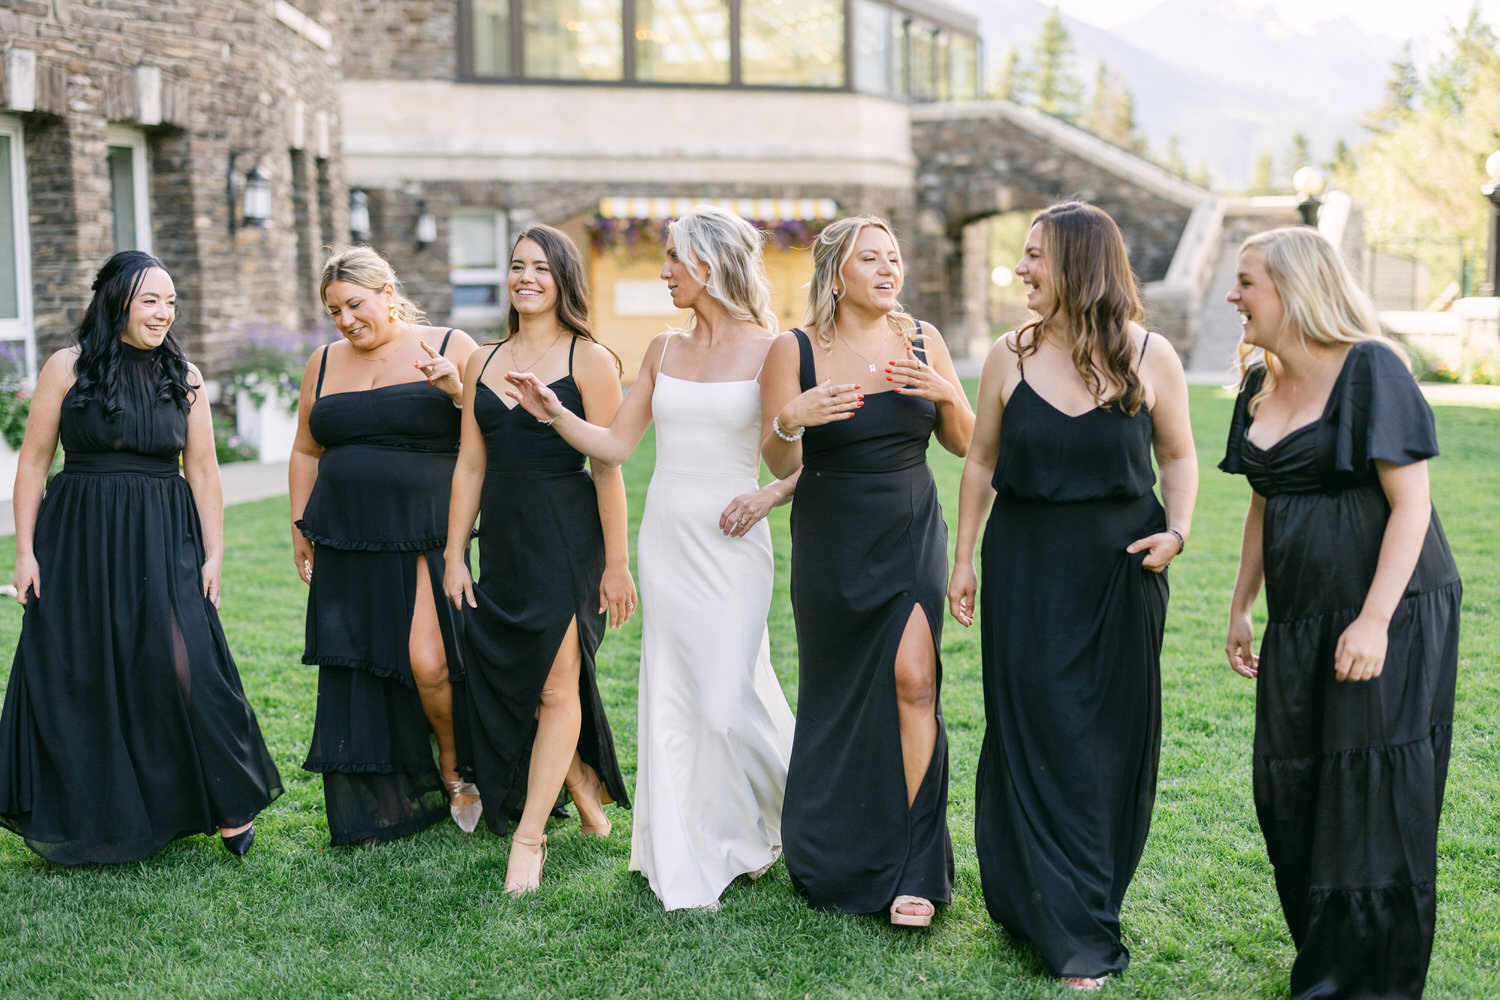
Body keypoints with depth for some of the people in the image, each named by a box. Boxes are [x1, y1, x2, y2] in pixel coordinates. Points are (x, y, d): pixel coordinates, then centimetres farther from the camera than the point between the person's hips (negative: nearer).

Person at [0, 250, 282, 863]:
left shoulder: (184, 377, 6)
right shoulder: (68, 368, 0)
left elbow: (202, 471, 8)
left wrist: (213, 555, 3)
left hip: (164, 546, 1)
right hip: (80, 542, 0)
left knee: (182, 669, -10)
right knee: (78, 679, 4)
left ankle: (230, 807, 4)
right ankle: (87, 823, 20)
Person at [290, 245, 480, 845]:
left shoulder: (451, 349, 1)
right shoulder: (324, 364, 13)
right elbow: (306, 453, 20)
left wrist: (456, 391, -19)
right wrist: (299, 528, 16)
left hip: (426, 537, -4)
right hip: (348, 543, 5)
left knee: (429, 663, -14)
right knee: (358, 673, 4)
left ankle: (455, 768, 14)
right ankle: (386, 807, 16)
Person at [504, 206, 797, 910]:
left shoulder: (769, 350, -5)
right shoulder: (664, 351, 10)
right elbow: (615, 444, 10)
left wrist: (771, 495, -17)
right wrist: (554, 414, -3)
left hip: (729, 541, -5)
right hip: (665, 536, 5)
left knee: (728, 698, -5)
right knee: (673, 697, 7)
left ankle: (788, 814, 25)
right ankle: (684, 863, 18)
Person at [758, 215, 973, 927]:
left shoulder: (921, 339, 3)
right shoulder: (795, 350, -5)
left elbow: (964, 444, 6)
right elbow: (780, 465, -6)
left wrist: (946, 394, -14)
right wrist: (790, 422, -28)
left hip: (912, 534, 1)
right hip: (833, 542, -1)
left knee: (913, 676, -14)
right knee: (838, 692, 6)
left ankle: (911, 867, -5)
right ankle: (831, 857, 28)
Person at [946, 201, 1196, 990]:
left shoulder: (1150, 357, -3)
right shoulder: (1010, 357, 1)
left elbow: (1178, 456, 7)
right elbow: (981, 462, 8)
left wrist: (1177, 529, -9)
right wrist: (963, 558, 7)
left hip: (1121, 569, 0)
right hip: (1026, 569, 1)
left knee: (1115, 738, 5)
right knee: (1038, 733, 1)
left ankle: (1095, 893, 25)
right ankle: (1071, 931, 12)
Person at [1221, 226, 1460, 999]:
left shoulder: (1368, 369, -12)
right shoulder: (1259, 384, 10)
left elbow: (1411, 504, -15)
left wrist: (1375, 620, -21)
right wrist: (1240, 606, 17)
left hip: (1390, 615, -7)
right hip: (1300, 620, 7)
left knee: (1374, 804, 0)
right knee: (1291, 795, 9)